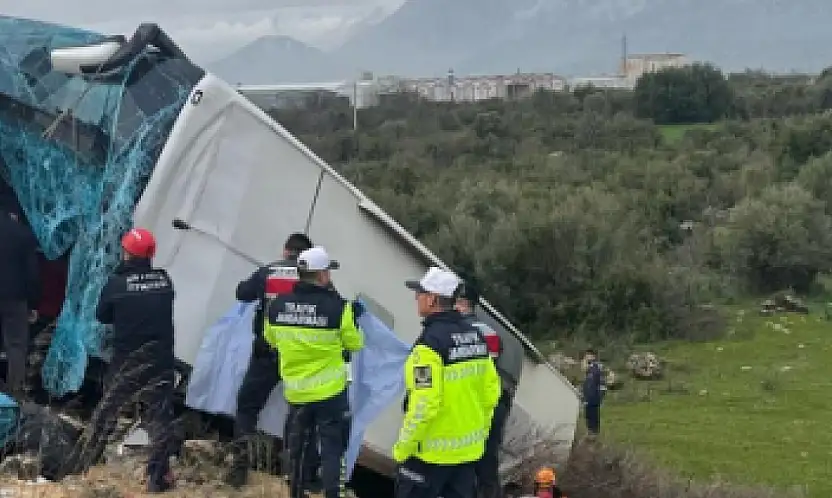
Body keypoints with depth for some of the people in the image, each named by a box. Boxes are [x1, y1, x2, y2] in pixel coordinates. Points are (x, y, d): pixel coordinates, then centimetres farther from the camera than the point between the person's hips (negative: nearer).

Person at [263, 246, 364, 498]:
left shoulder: (277, 306, -6)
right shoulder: (337, 307, -18)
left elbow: (272, 340, 11)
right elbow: (354, 344, -4)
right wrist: (354, 318, 12)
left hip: (295, 391, 4)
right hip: (331, 391, -4)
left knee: (297, 443, 21)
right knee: (332, 447, 5)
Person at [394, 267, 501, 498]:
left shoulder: (431, 342, -20)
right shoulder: (475, 336, 4)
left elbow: (424, 403, -24)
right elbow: (491, 389, 10)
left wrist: (402, 448, -14)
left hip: (431, 453, -7)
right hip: (470, 450, 8)